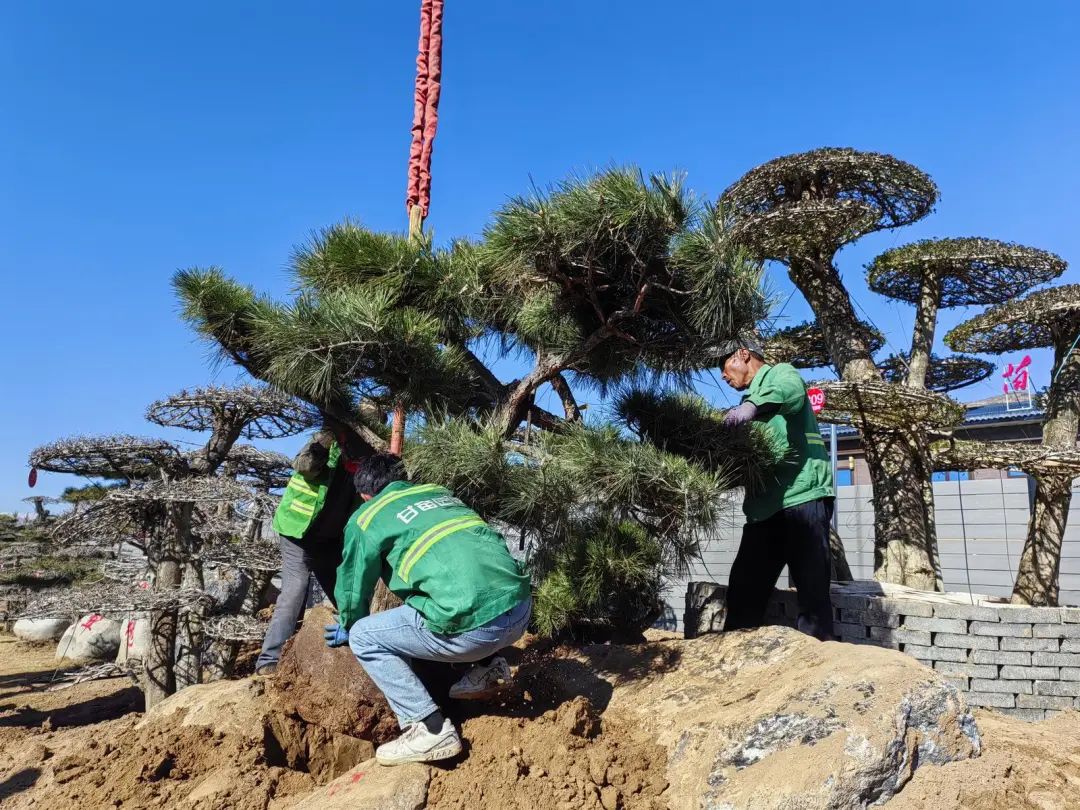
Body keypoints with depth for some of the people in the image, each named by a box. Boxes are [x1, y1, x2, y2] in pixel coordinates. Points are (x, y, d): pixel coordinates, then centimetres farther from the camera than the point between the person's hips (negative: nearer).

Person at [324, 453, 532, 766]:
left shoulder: (366, 518, 8)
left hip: (478, 625, -7)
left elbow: (353, 582, 18)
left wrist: (347, 627, 41)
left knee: (364, 637, 10)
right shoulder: (439, 491, 25)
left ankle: (431, 731, 2)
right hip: (521, 607, 7)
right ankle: (485, 668, 21)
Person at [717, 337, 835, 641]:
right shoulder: (751, 396, 28)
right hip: (764, 504, 8)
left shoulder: (780, 373, 6)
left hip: (803, 495, -8)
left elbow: (792, 391, -20)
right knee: (744, 587, 7)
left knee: (812, 587, -6)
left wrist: (753, 406, -36)